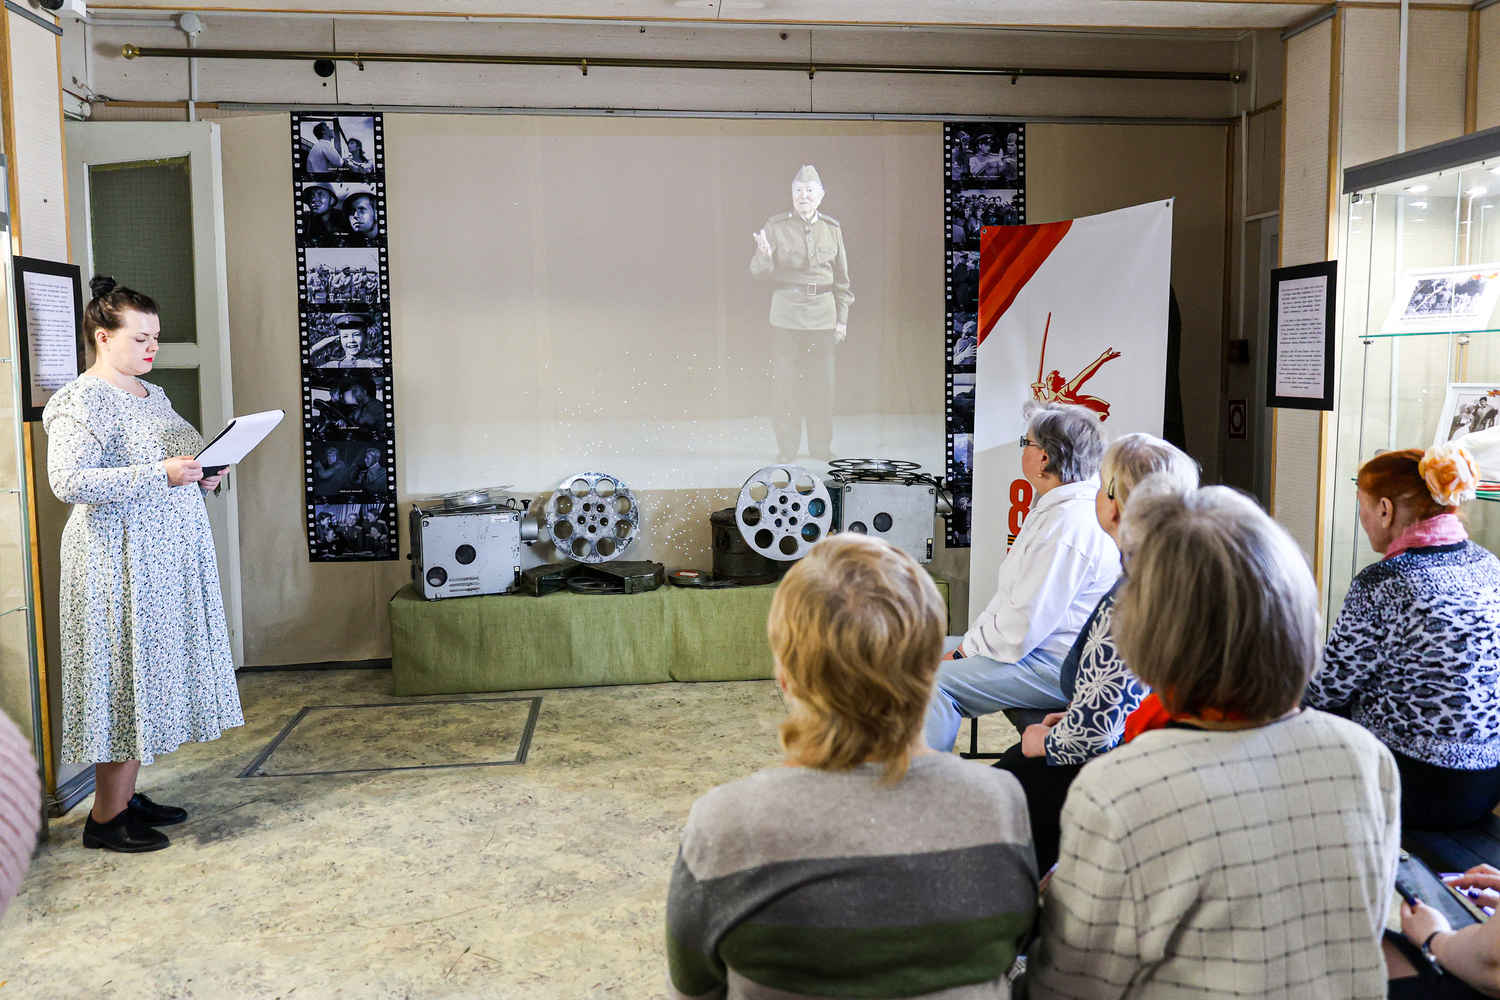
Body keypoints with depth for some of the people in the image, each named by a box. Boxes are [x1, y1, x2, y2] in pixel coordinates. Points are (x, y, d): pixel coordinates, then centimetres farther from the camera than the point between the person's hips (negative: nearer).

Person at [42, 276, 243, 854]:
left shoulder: (152, 396, 15)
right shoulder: (80, 403, -12)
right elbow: (69, 482, -24)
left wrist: (200, 480, 6)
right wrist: (161, 475, -27)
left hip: (168, 558, 9)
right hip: (120, 562, -9)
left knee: (150, 675, 13)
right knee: (124, 679, -4)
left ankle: (127, 796, 24)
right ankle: (105, 818, 7)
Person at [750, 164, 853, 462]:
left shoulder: (832, 229, 8)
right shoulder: (775, 226, 1)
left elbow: (842, 279, 13)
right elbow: (760, 272, 1)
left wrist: (842, 318, 9)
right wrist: (765, 255, -22)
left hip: (822, 314, 2)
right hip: (786, 312, -2)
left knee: (822, 382, 3)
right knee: (784, 382, -2)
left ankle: (821, 446, 14)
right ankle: (786, 447, 8)